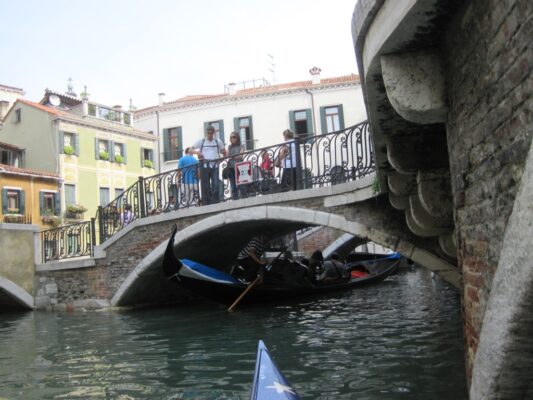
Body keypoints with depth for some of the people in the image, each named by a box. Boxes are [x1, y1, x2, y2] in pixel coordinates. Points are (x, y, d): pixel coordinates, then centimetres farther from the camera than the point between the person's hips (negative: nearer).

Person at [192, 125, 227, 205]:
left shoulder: (218, 141, 10)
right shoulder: (201, 141, 7)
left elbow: (224, 152, 20)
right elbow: (191, 150, 7)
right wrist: (197, 152, -13)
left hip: (214, 165, 1)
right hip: (204, 165, -1)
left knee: (216, 184, -9)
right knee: (205, 186, 1)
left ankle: (215, 203, -3)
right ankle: (206, 203, 6)